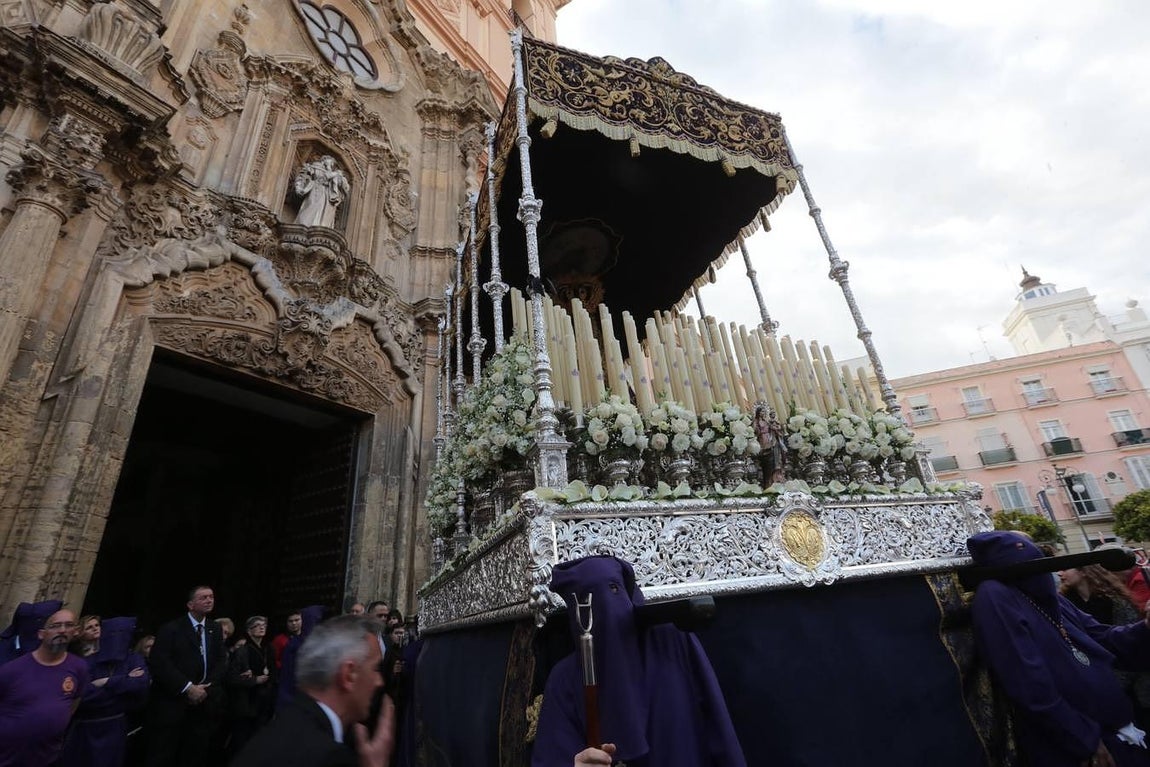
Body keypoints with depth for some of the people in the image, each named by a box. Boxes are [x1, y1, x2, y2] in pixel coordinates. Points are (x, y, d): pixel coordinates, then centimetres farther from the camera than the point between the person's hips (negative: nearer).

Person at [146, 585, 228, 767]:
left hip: (204, 701, 4)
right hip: (174, 700, -4)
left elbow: (221, 661, 7)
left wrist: (206, 687, -10)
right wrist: (188, 687, -18)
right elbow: (159, 662, -14)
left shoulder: (215, 630, 11)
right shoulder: (171, 628, -5)